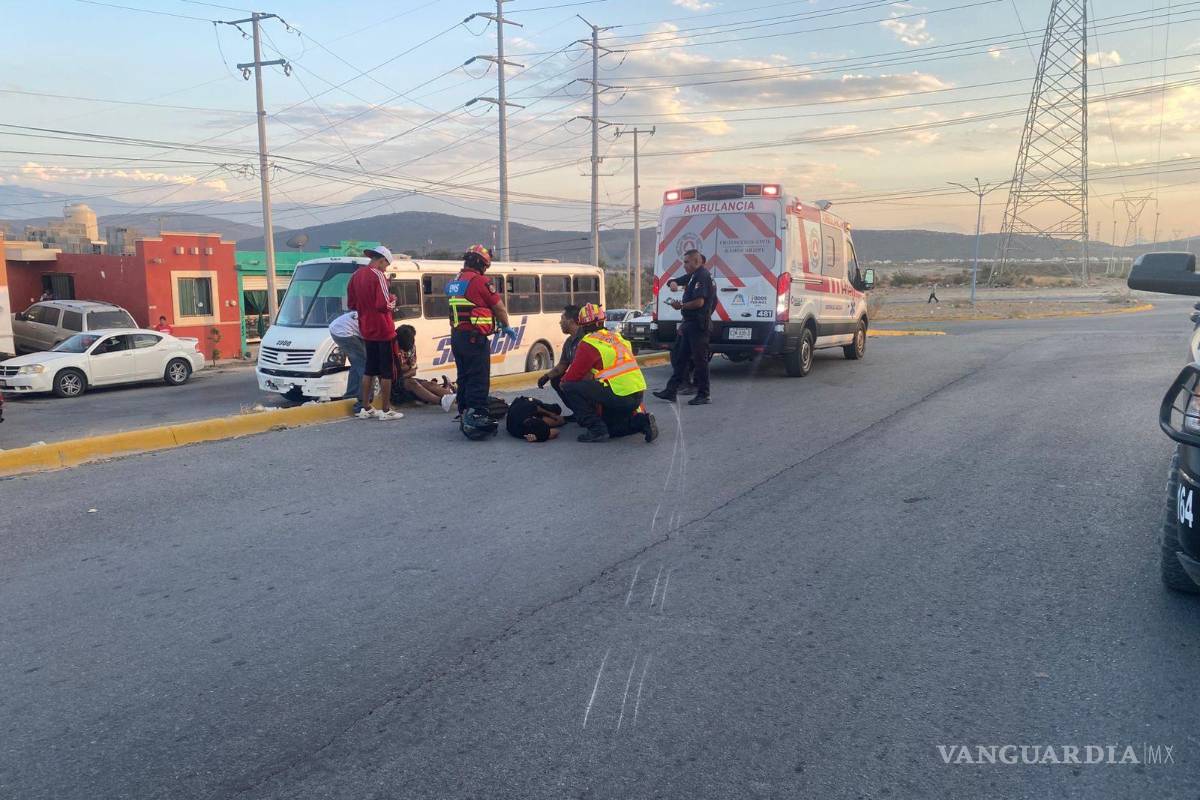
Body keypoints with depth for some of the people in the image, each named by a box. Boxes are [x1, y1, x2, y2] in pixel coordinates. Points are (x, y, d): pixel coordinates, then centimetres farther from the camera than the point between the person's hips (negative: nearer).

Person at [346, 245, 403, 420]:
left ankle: (365, 409, 19)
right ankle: (385, 410, 4)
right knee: (386, 372, 1)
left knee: (369, 369, 16)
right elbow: (384, 305, -24)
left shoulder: (356, 275, 7)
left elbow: (351, 304, 13)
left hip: (366, 330, 8)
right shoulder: (378, 276, -17)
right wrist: (393, 300, -4)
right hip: (383, 330, -7)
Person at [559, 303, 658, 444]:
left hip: (619, 394, -8)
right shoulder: (617, 336, 19)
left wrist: (564, 381, 20)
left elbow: (573, 376, -2)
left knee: (570, 388, -2)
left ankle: (596, 429, -5)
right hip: (637, 396, 8)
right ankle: (641, 421, 5)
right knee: (608, 426, 28)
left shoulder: (588, 343, -5)